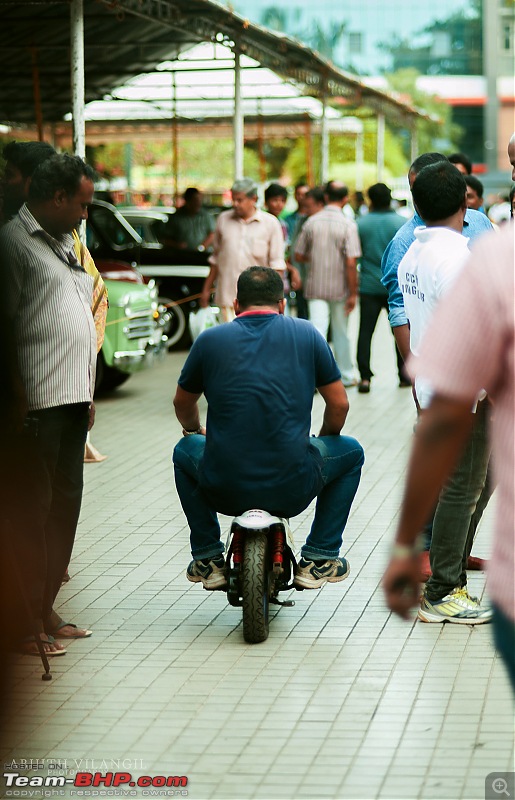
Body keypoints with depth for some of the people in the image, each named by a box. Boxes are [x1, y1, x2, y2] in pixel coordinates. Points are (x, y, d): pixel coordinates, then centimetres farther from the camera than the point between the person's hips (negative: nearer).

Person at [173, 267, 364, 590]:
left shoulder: (210, 340, 7)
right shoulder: (306, 334, 5)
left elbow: (183, 404, 22)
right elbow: (339, 405, 11)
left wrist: (196, 431, 45)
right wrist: (323, 441, 33)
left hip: (224, 490, 1)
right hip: (292, 490, -1)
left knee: (185, 451, 34)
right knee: (351, 452, 28)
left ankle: (208, 559, 29)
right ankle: (319, 559, 22)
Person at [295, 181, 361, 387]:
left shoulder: (311, 222, -2)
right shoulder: (348, 225, -11)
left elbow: (299, 255, 5)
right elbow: (351, 263, -15)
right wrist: (353, 294, -9)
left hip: (315, 287, 1)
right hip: (339, 288, -1)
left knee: (317, 331, -1)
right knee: (340, 332, 13)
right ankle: (345, 375, 27)